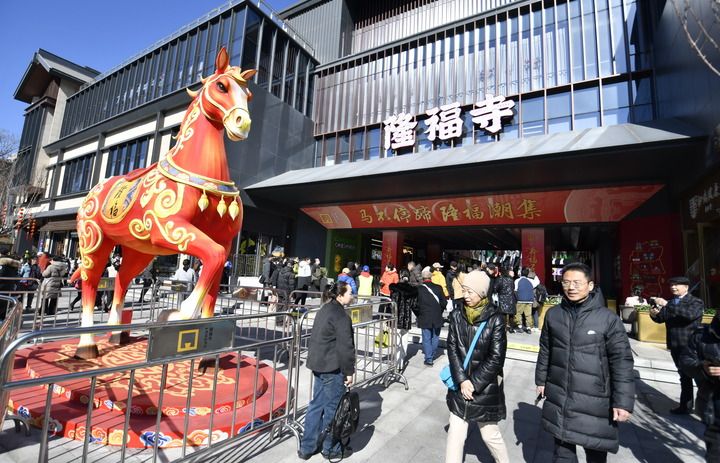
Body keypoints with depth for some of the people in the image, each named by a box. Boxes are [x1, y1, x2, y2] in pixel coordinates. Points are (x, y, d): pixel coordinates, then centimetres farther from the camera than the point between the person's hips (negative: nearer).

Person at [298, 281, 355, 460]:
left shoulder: (325, 309, 10)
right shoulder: (341, 315, -19)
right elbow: (345, 346, -20)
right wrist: (349, 371, -12)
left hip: (319, 364, 9)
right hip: (332, 367, -9)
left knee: (317, 404, 18)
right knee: (333, 407, 8)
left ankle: (307, 447, 30)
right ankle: (331, 449, 26)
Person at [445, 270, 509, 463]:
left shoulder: (495, 319, -14)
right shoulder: (457, 316, -5)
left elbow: (496, 358, -13)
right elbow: (452, 349, -4)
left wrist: (473, 383, -13)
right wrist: (462, 380, -13)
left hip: (486, 387, -2)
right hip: (461, 386, 3)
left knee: (490, 434, 15)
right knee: (455, 433, 9)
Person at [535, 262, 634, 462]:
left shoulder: (608, 319, -10)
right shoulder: (553, 314, 0)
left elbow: (622, 362, -9)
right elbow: (545, 350, 10)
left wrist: (622, 402, -10)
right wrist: (541, 380, 14)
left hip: (593, 401, -3)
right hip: (558, 398, 3)